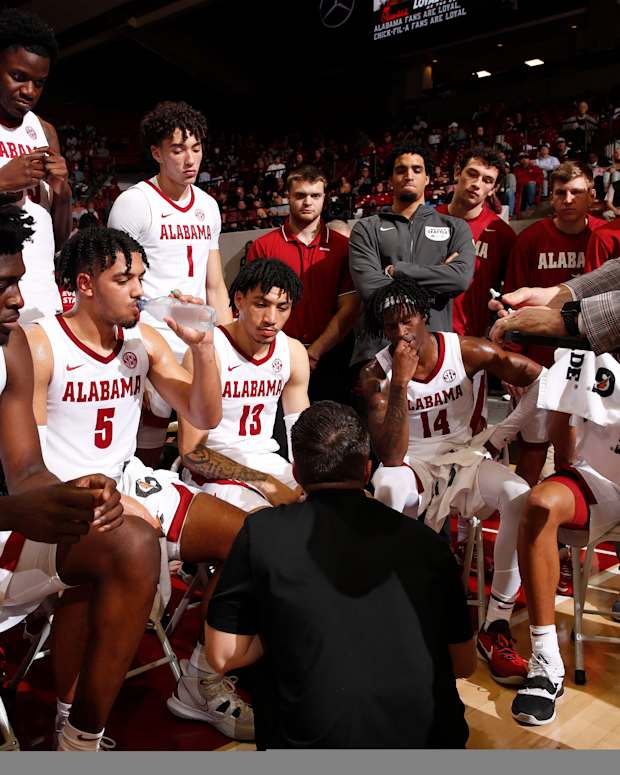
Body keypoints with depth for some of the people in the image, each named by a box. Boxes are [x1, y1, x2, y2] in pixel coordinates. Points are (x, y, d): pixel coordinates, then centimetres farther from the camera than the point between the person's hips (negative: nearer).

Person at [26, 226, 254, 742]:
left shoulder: (144, 340, 7)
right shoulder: (39, 346, -10)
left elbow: (205, 418, 6)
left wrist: (203, 346, -9)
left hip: (131, 482, 6)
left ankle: (202, 680, 9)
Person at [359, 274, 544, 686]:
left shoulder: (468, 351, -6)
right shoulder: (376, 375, -8)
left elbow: (543, 379, -2)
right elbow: (391, 458, -19)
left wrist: (500, 434, -6)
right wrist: (400, 381, -25)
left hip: (467, 459, 1)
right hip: (414, 470, -1)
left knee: (520, 496, -30)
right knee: (386, 487, -37)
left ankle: (496, 628, -20)